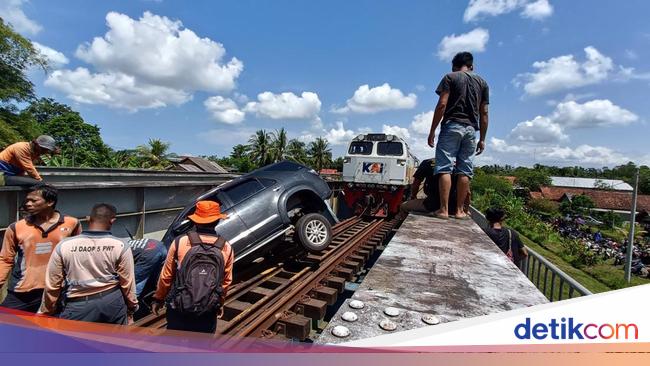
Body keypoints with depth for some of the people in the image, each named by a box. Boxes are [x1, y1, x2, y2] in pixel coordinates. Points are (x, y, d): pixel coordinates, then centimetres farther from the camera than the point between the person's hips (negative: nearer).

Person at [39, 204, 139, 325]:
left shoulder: (64, 246, -6)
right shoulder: (121, 246, -10)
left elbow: (52, 286, 1)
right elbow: (127, 283, -4)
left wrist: (45, 313, 17)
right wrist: (131, 308, 11)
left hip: (78, 307, 0)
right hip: (112, 303, 1)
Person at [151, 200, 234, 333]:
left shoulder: (180, 242, -12)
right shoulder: (226, 248, -7)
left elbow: (166, 276, -4)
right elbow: (226, 282, 1)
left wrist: (158, 298, 13)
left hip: (179, 309, -1)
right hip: (208, 312, 1)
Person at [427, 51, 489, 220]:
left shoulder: (450, 77, 5)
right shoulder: (482, 82, 17)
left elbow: (442, 105, -7)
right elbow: (484, 113, 11)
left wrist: (432, 131, -5)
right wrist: (482, 139, 14)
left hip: (451, 125, -4)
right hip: (471, 129, 4)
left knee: (444, 168, -6)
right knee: (465, 170, 4)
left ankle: (444, 209, -10)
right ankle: (459, 210, 6)